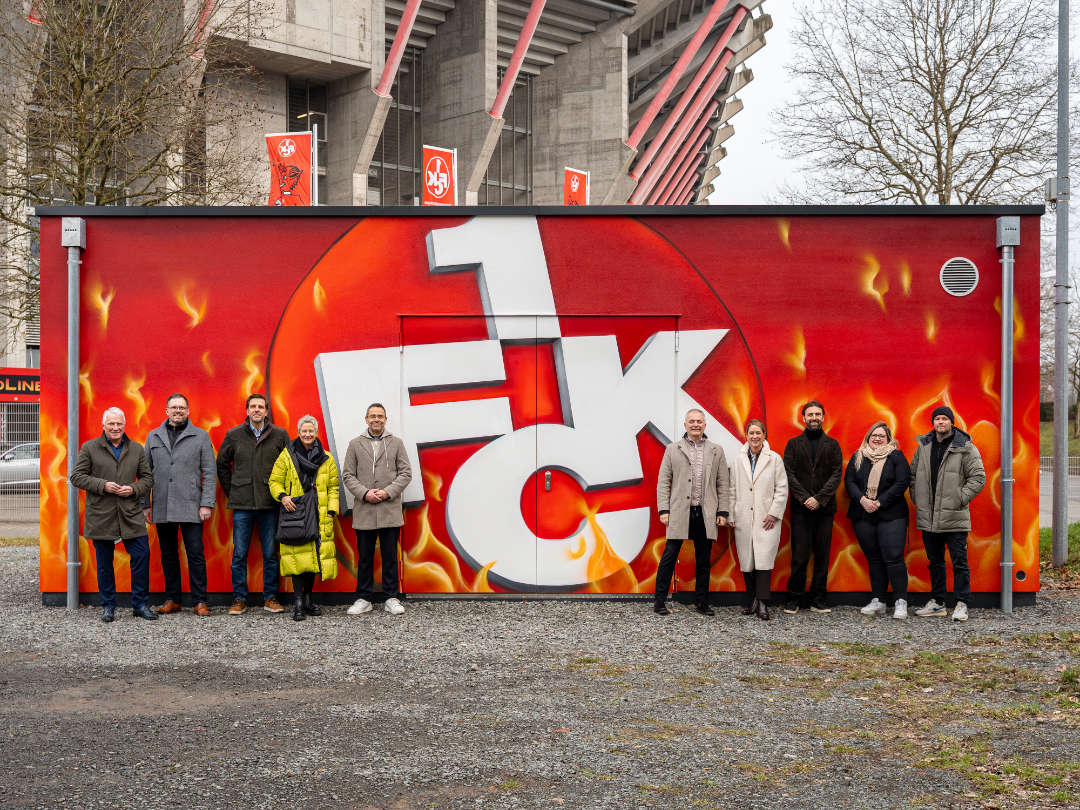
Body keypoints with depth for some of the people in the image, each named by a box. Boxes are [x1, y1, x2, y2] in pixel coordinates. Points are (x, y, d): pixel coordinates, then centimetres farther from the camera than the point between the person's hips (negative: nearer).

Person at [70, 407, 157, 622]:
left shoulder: (137, 449, 10)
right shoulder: (90, 448, 2)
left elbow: (148, 478, 13)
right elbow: (77, 477, 0)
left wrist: (134, 489, -8)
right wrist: (103, 485, -13)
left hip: (131, 515, 2)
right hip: (101, 516, -2)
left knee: (142, 555, -4)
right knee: (104, 562, 6)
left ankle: (139, 604, 9)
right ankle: (108, 606, 18)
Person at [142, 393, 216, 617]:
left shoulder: (201, 436, 4)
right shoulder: (154, 437, 11)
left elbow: (209, 473, 2)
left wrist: (207, 504, -6)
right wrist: (145, 504, 6)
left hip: (190, 508, -3)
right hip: (162, 509, 3)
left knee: (195, 554, -4)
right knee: (168, 555, 9)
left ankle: (200, 601, 3)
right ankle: (172, 600, 17)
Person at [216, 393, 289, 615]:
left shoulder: (280, 435, 3)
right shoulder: (234, 435, 5)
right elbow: (222, 465, 15)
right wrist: (231, 492, 8)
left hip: (270, 504, 0)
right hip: (242, 505, 0)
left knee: (270, 554, 4)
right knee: (239, 554, 3)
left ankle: (270, 598, 12)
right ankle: (239, 599, 11)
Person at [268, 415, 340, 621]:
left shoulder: (326, 459, 13)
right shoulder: (286, 456, 7)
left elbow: (333, 487, 14)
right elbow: (275, 481, 8)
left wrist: (332, 511, 4)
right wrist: (282, 496, -12)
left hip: (319, 517, 3)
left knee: (315, 555, 3)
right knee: (298, 556, -10)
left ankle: (309, 597, 18)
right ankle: (298, 602, -8)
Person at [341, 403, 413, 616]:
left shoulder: (396, 443, 7)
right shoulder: (355, 444, 9)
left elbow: (406, 473, 3)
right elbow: (348, 475, 6)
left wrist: (387, 492, -9)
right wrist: (364, 493, -9)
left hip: (390, 511, -1)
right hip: (364, 511, 1)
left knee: (390, 556, 4)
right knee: (364, 557, 6)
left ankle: (392, 598, 11)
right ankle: (364, 599, 13)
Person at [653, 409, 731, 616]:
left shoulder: (716, 451, 11)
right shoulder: (673, 449, 6)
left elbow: (722, 484, 10)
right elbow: (663, 482, 4)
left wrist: (722, 512, 3)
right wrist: (664, 510, -4)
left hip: (706, 514, 2)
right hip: (680, 512, -2)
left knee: (703, 560, 8)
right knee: (670, 556, -3)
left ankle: (701, 601, 17)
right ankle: (659, 600, 5)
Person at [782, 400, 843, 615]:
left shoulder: (832, 445, 9)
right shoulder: (793, 444, 9)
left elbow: (836, 475, 1)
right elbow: (789, 474, 0)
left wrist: (819, 498, -11)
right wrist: (804, 498, -12)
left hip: (825, 508, 1)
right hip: (800, 508, -1)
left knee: (822, 555, 3)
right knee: (800, 556, -3)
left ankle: (818, 599, 10)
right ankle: (794, 598, 6)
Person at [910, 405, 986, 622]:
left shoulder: (965, 447, -5)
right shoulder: (924, 446, 10)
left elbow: (978, 477, -7)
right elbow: (913, 474, 20)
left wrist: (960, 498, -11)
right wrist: (917, 498, 9)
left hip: (954, 517, -5)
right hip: (928, 517, 5)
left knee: (959, 561, -2)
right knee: (935, 562, 13)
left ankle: (961, 604, 4)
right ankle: (937, 603, 21)